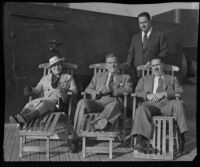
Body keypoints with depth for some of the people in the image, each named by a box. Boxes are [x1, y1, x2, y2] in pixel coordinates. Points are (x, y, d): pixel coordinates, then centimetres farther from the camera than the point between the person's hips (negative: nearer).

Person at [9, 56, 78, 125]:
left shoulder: (68, 78, 22)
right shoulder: (45, 78, 29)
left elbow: (74, 91, 11)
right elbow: (37, 90, 24)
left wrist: (65, 91, -10)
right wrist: (30, 90, 1)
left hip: (58, 101, -3)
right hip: (44, 98, 4)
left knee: (44, 103, -37)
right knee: (31, 104, -30)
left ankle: (26, 118, -61)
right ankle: (18, 119, -55)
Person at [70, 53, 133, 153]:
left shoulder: (125, 77, 26)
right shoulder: (98, 76, 31)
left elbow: (129, 90, 5)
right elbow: (88, 89, 19)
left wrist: (113, 90, -12)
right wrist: (97, 92, -5)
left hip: (112, 101, -1)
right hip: (97, 102, 2)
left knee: (115, 103, -38)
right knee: (82, 103, -30)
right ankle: (75, 137, -31)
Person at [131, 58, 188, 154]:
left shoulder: (172, 79, 30)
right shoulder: (144, 79, 33)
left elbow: (180, 91, 12)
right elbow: (137, 92, 18)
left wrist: (164, 94, -5)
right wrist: (147, 95, -5)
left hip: (167, 104, 0)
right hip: (151, 104, 0)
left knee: (178, 104, -34)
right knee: (141, 109, -35)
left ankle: (181, 137, -28)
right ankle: (140, 141, -46)